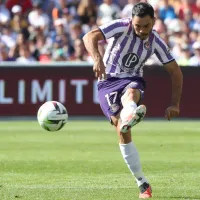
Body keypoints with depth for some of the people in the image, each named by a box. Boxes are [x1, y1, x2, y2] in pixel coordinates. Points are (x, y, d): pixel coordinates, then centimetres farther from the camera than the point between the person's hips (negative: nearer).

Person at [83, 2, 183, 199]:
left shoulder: (155, 42, -3)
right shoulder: (121, 27, -14)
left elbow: (175, 71, 6)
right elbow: (89, 37, -28)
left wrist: (175, 104, -2)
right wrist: (97, 59, -48)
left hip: (132, 80, 2)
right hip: (108, 81, -2)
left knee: (131, 93, -38)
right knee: (122, 131, -19)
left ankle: (129, 116, -74)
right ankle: (142, 183, -14)